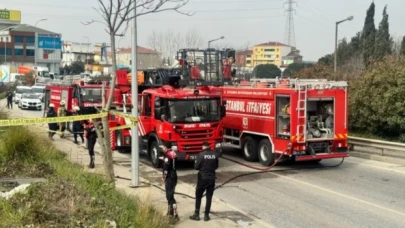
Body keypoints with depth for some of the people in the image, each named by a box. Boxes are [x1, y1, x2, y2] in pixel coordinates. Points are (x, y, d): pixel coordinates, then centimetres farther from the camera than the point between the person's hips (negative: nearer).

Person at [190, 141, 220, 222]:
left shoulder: (201, 155, -13)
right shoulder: (214, 154, 0)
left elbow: (196, 166, -10)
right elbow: (216, 166, 10)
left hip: (203, 178, -3)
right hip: (212, 178, 3)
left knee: (198, 196, 10)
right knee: (209, 197, 9)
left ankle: (196, 214, 11)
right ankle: (206, 215, 11)